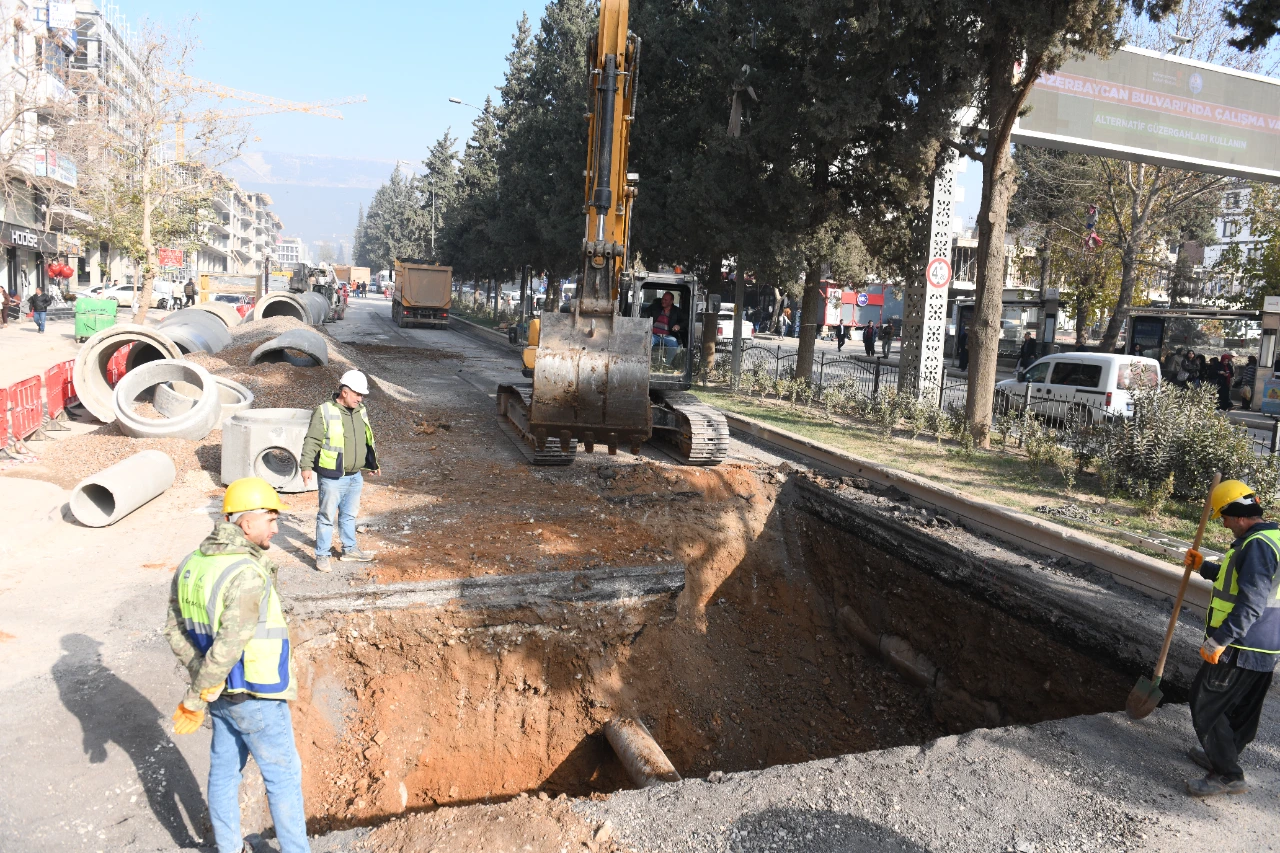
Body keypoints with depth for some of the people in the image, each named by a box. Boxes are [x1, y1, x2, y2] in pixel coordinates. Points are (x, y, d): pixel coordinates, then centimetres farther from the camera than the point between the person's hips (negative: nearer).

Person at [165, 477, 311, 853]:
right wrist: (195, 701, -17)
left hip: (223, 692, 8)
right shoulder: (247, 575, -31)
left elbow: (177, 630, 3)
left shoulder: (191, 565, -3)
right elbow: (227, 648, -30)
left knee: (225, 772, 21)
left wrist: (204, 683, 0)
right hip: (256, 699, -8)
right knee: (283, 775, 11)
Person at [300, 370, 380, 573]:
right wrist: (306, 466, -20)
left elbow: (368, 440, 22)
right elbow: (312, 441, -13)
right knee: (327, 516, 2)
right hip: (332, 478, -7)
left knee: (350, 515, 18)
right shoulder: (324, 411, -12)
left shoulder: (360, 412, 9)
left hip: (355, 476, 7)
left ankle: (349, 550, 31)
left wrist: (373, 463, 30)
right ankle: (322, 555, 13)